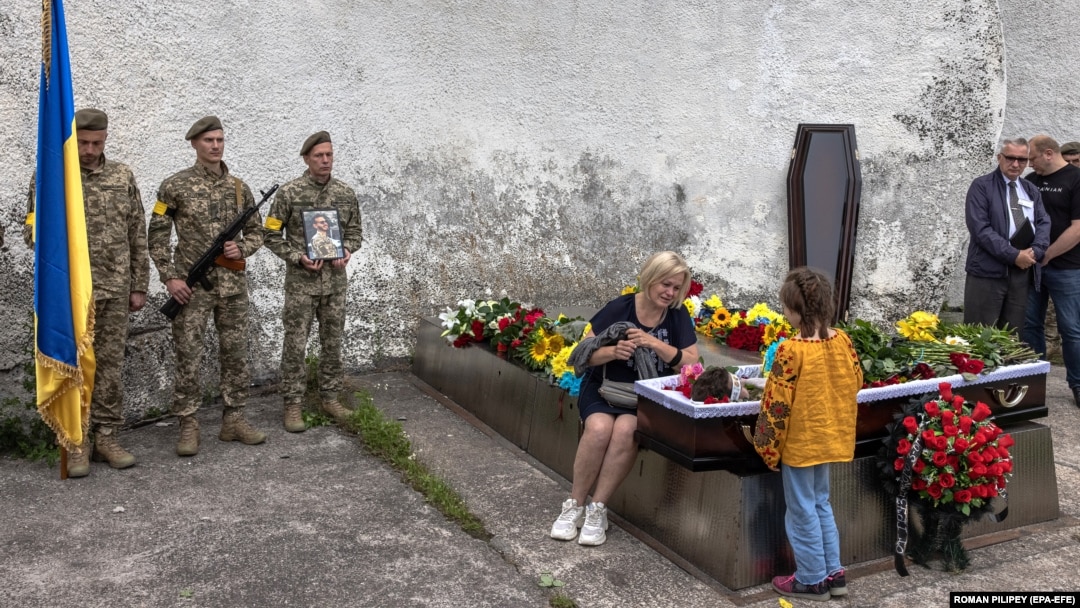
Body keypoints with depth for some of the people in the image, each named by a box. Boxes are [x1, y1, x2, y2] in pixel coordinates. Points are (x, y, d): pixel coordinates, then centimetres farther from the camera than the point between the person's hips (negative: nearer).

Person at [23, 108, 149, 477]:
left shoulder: (123, 177, 7)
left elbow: (138, 235, 9)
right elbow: (31, 232, 3)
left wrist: (139, 286, 6)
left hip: (114, 290, 2)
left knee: (110, 365, 7)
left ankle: (107, 438, 16)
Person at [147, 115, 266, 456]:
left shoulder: (239, 187, 8)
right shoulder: (175, 186, -2)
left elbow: (256, 231, 15)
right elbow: (157, 235, -1)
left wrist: (242, 249, -6)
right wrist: (169, 277, -9)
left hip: (233, 284, 4)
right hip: (192, 286, -3)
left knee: (235, 353, 7)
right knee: (188, 356, -1)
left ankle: (234, 420, 18)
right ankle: (188, 426, 8)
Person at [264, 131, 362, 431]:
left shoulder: (346, 193, 4)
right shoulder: (289, 192, -6)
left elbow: (354, 231, 14)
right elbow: (272, 235, -2)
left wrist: (347, 251, -6)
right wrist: (298, 257, -15)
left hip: (336, 280, 4)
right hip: (301, 281, -3)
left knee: (333, 342, 11)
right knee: (295, 344, 0)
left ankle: (329, 397, 23)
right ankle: (293, 404, 9)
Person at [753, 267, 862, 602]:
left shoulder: (791, 351, -23)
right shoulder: (842, 340, -4)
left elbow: (776, 404, -20)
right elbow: (856, 382, 9)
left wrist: (767, 446, -9)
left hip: (801, 443, -7)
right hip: (831, 438, 7)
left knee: (802, 511, 8)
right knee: (820, 503, 22)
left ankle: (812, 580, 19)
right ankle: (833, 572, 28)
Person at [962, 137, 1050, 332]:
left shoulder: (1032, 190, 18)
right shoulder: (981, 186, -2)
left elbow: (1043, 223, 10)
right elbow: (980, 228, -13)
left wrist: (1035, 252, -10)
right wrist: (1013, 256, -16)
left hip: (1024, 272, 6)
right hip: (988, 272, -6)